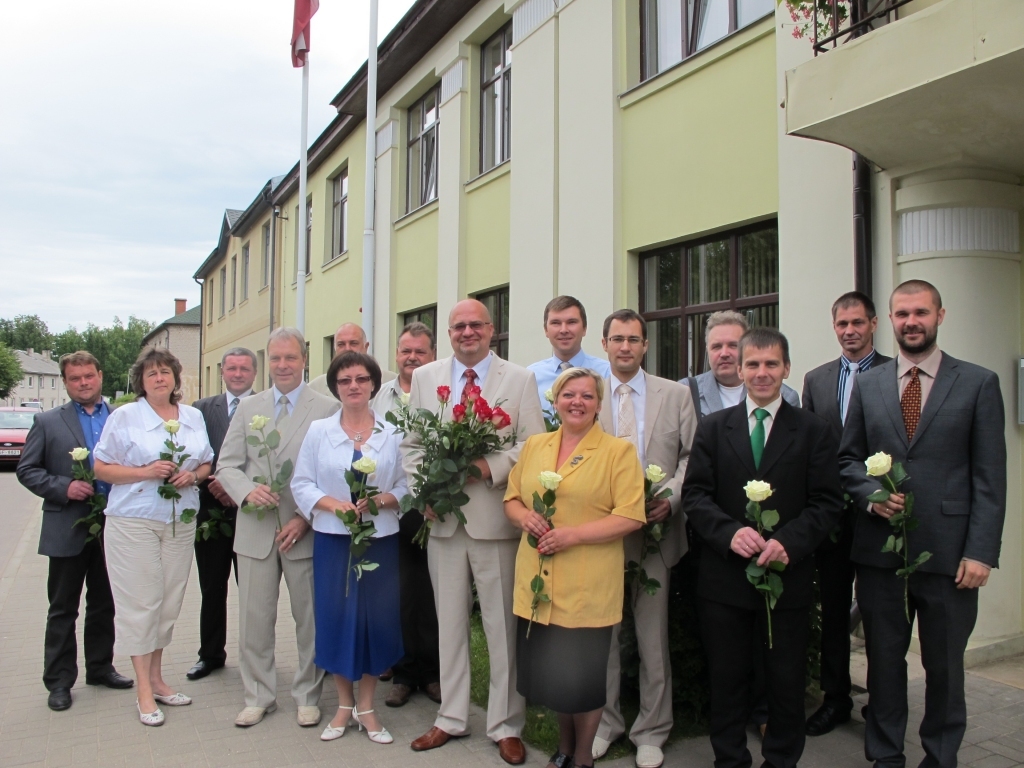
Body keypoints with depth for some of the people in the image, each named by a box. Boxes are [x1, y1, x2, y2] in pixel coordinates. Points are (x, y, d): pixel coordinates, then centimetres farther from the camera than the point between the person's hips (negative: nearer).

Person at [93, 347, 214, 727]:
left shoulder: (194, 417, 10)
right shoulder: (124, 417, -1)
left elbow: (206, 464, 16)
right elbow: (101, 468, -2)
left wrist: (194, 475, -6)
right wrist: (145, 472, -15)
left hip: (181, 521, 4)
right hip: (134, 522, -4)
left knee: (169, 602, 9)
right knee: (141, 602, -2)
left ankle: (156, 678, 23)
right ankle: (145, 691, 8)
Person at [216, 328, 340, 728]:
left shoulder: (327, 408, -2)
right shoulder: (248, 407, 10)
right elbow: (227, 464, 8)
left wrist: (306, 518, -14)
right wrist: (247, 490, -13)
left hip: (306, 530, -3)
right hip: (255, 530, 3)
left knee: (310, 619, 8)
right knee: (254, 619, 10)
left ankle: (307, 696, 25)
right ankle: (258, 696, 27)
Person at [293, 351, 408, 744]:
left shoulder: (392, 434, 2)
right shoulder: (318, 431, 3)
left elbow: (406, 484, 2)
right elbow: (301, 484, 2)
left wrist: (382, 499, -17)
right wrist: (331, 503, -15)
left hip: (380, 539, 0)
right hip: (332, 538, 0)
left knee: (376, 619, 4)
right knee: (335, 618, 6)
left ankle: (366, 706, 22)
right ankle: (344, 704, 25)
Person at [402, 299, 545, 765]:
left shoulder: (519, 380, 2)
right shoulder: (424, 377, 10)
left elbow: (532, 444, -5)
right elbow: (411, 444, 10)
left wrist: (490, 467, -18)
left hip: (496, 519, -3)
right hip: (443, 518, 3)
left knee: (503, 627, 5)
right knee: (449, 623, 14)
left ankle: (506, 726, 20)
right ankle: (452, 718, 29)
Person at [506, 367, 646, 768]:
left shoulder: (619, 450, -4)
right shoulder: (534, 446, 10)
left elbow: (631, 516, -10)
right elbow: (512, 497, 15)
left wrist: (573, 534, -19)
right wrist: (525, 517, -7)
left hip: (588, 588, -4)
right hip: (537, 584, 4)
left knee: (582, 676, 8)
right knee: (546, 671, 14)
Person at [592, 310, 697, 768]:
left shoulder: (676, 395, 4)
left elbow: (691, 455, 2)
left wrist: (671, 497, -13)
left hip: (656, 530, 0)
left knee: (653, 639, 9)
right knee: (600, 635, 11)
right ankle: (604, 723, 29)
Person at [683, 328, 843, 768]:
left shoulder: (814, 431, 2)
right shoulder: (713, 428, 6)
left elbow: (827, 503, -3)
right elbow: (695, 495, -1)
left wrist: (789, 541, -19)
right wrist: (730, 532, -18)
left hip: (789, 577, 0)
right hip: (724, 577, 1)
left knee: (786, 679, 12)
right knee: (727, 678, 12)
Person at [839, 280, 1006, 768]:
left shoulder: (979, 383, 1)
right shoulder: (867, 385, 9)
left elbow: (989, 476, -2)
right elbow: (848, 458, 12)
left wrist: (981, 551, -9)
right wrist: (870, 494, -8)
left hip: (947, 549, -2)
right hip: (879, 547, 2)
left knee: (945, 664, 11)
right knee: (884, 659, 12)